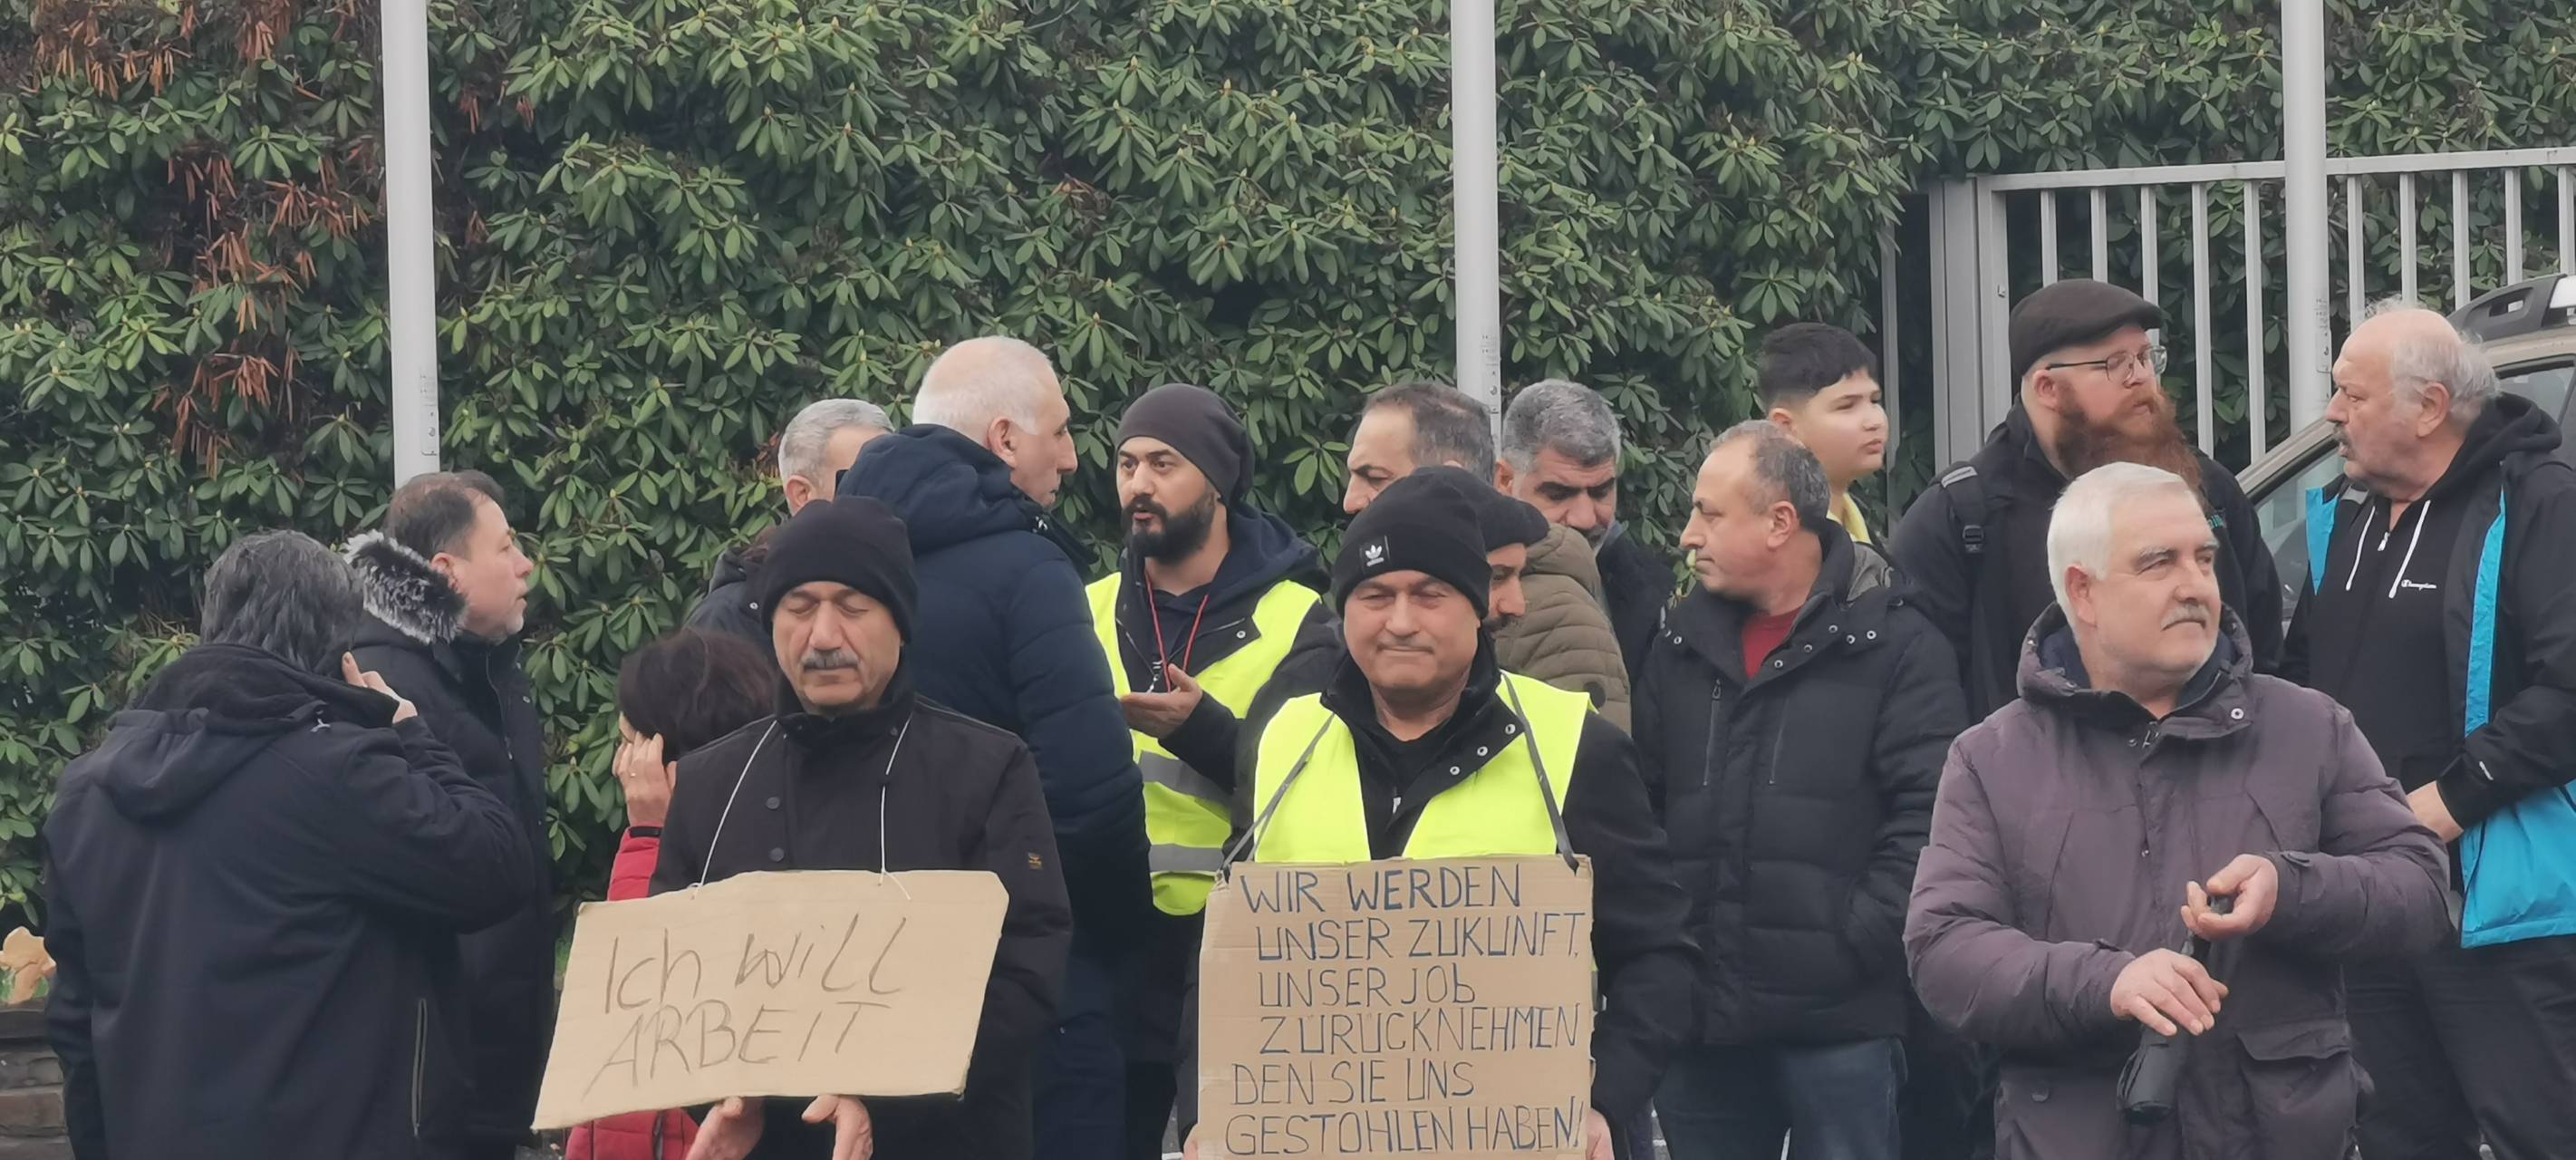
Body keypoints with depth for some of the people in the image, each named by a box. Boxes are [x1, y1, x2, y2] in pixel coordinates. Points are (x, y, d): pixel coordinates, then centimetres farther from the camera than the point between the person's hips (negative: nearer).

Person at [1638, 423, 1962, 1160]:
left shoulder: (1894, 645, -2)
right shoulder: (1683, 648, 15)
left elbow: (1927, 815, -9)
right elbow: (1641, 808, 15)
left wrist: (1854, 946, -14)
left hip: (1840, 1016, -5)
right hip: (1701, 1016, 5)